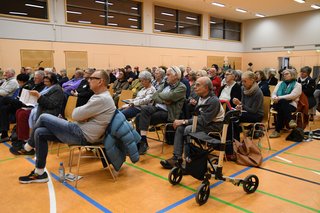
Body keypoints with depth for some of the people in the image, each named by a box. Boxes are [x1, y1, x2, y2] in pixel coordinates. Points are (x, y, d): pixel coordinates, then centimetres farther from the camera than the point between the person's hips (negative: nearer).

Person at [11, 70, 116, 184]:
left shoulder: (102, 99, -20)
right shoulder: (100, 96, 14)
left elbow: (76, 115, -17)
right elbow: (79, 115, 17)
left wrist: (78, 110, 4)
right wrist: (81, 112, -5)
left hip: (82, 135, -10)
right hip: (80, 131, 10)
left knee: (43, 118, -6)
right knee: (40, 133, 4)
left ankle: (27, 147, 14)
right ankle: (39, 173, 14)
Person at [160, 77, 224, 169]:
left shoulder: (213, 101, -22)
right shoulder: (200, 97, 3)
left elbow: (203, 121, -27)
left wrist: (184, 121, -23)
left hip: (213, 125, -8)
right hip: (203, 121, 8)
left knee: (188, 129, -27)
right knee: (180, 127, -11)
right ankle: (176, 157, -14)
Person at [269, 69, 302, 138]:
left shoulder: (297, 85, 7)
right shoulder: (280, 83, 23)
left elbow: (292, 96, -10)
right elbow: (273, 94, 11)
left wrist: (279, 98, -19)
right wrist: (275, 98, -13)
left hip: (291, 105, -3)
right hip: (279, 104, 3)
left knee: (281, 109, -37)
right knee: (282, 102, -35)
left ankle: (277, 131, -32)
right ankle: (290, 120, -35)